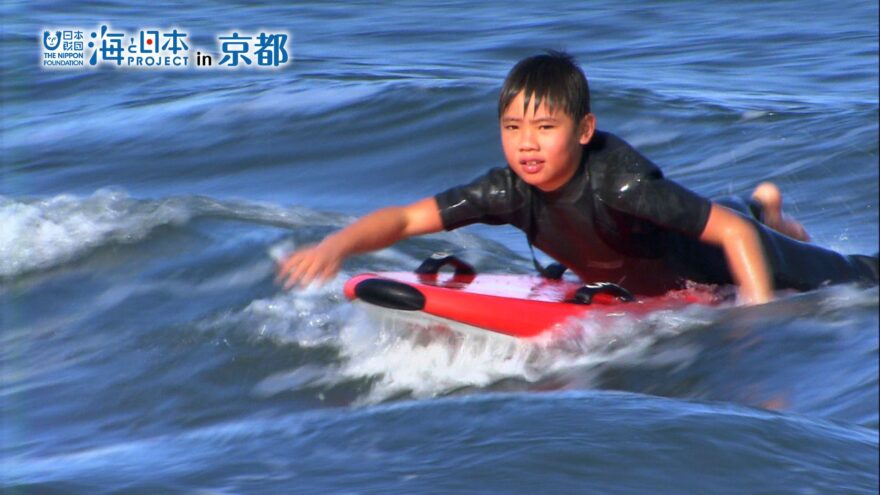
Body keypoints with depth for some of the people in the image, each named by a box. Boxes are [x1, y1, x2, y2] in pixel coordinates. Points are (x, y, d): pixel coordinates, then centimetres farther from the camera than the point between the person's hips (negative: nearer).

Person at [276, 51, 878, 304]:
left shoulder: (620, 181, -45)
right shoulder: (509, 192, -30)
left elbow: (733, 232, -43)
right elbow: (405, 218, -28)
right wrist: (336, 246, -45)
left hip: (711, 266, -5)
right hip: (631, 283, 5)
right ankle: (763, 205, 65)